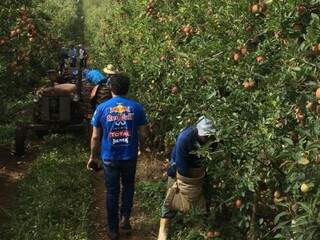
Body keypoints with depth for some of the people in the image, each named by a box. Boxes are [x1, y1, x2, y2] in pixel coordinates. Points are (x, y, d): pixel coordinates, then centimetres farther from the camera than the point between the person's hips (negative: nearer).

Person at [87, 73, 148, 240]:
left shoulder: (102, 108, -9)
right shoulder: (136, 107, -7)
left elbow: (96, 137, -5)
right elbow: (143, 134, -2)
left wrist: (93, 156, 8)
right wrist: (142, 147, 18)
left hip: (110, 158, 0)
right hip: (130, 156, 1)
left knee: (112, 192, 13)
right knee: (128, 187, 24)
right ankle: (125, 218, 12)